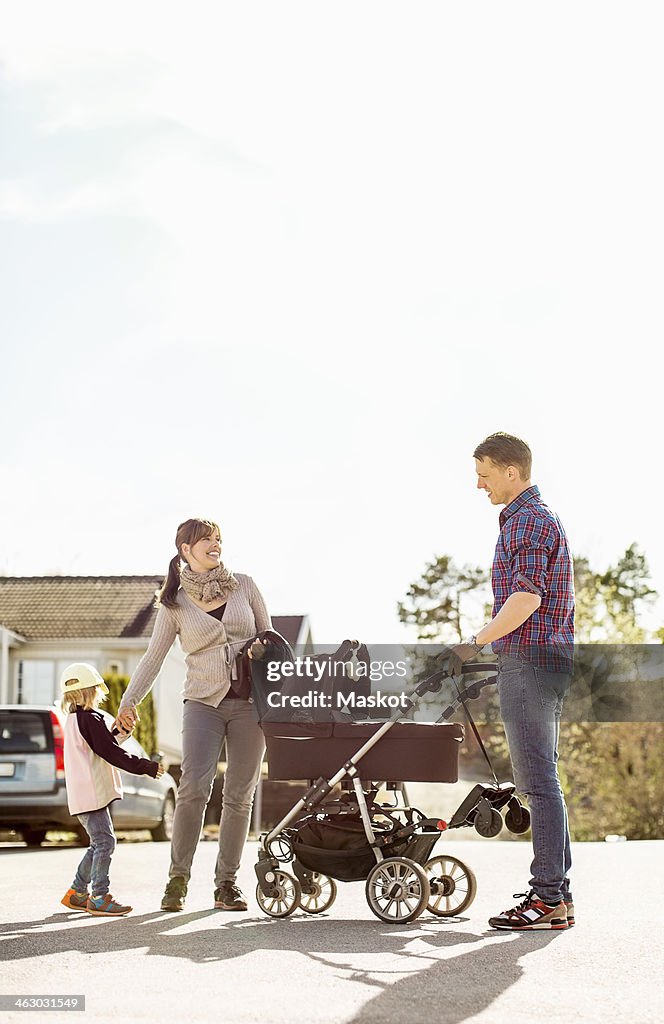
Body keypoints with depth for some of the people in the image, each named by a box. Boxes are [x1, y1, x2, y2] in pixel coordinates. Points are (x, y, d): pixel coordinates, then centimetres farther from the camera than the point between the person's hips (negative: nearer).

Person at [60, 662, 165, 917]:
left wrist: (117, 734, 17)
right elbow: (111, 753, -16)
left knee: (99, 844, 16)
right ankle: (99, 898, -9)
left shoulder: (73, 720, 17)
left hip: (83, 795, 10)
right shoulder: (90, 719, -13)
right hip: (92, 793, -10)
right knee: (104, 841, -9)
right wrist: (147, 767, -13)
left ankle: (76, 893, 22)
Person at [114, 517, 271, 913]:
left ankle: (227, 883, 10)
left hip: (250, 701, 2)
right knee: (194, 788, -16)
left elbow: (269, 638, 15)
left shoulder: (244, 586, 9)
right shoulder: (175, 603, 5)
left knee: (240, 795, 1)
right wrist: (129, 701, 2)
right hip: (204, 703, -2)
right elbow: (154, 656, 7)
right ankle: (178, 879, -5)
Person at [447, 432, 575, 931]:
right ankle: (557, 892, 16)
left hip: (530, 663, -11)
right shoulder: (538, 516, 22)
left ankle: (547, 898, -8)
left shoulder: (528, 521, -11)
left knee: (539, 780, -10)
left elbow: (527, 597, -22)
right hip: (548, 663, 11)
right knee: (540, 779, 12)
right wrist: (488, 646, 25)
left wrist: (476, 643, -19)